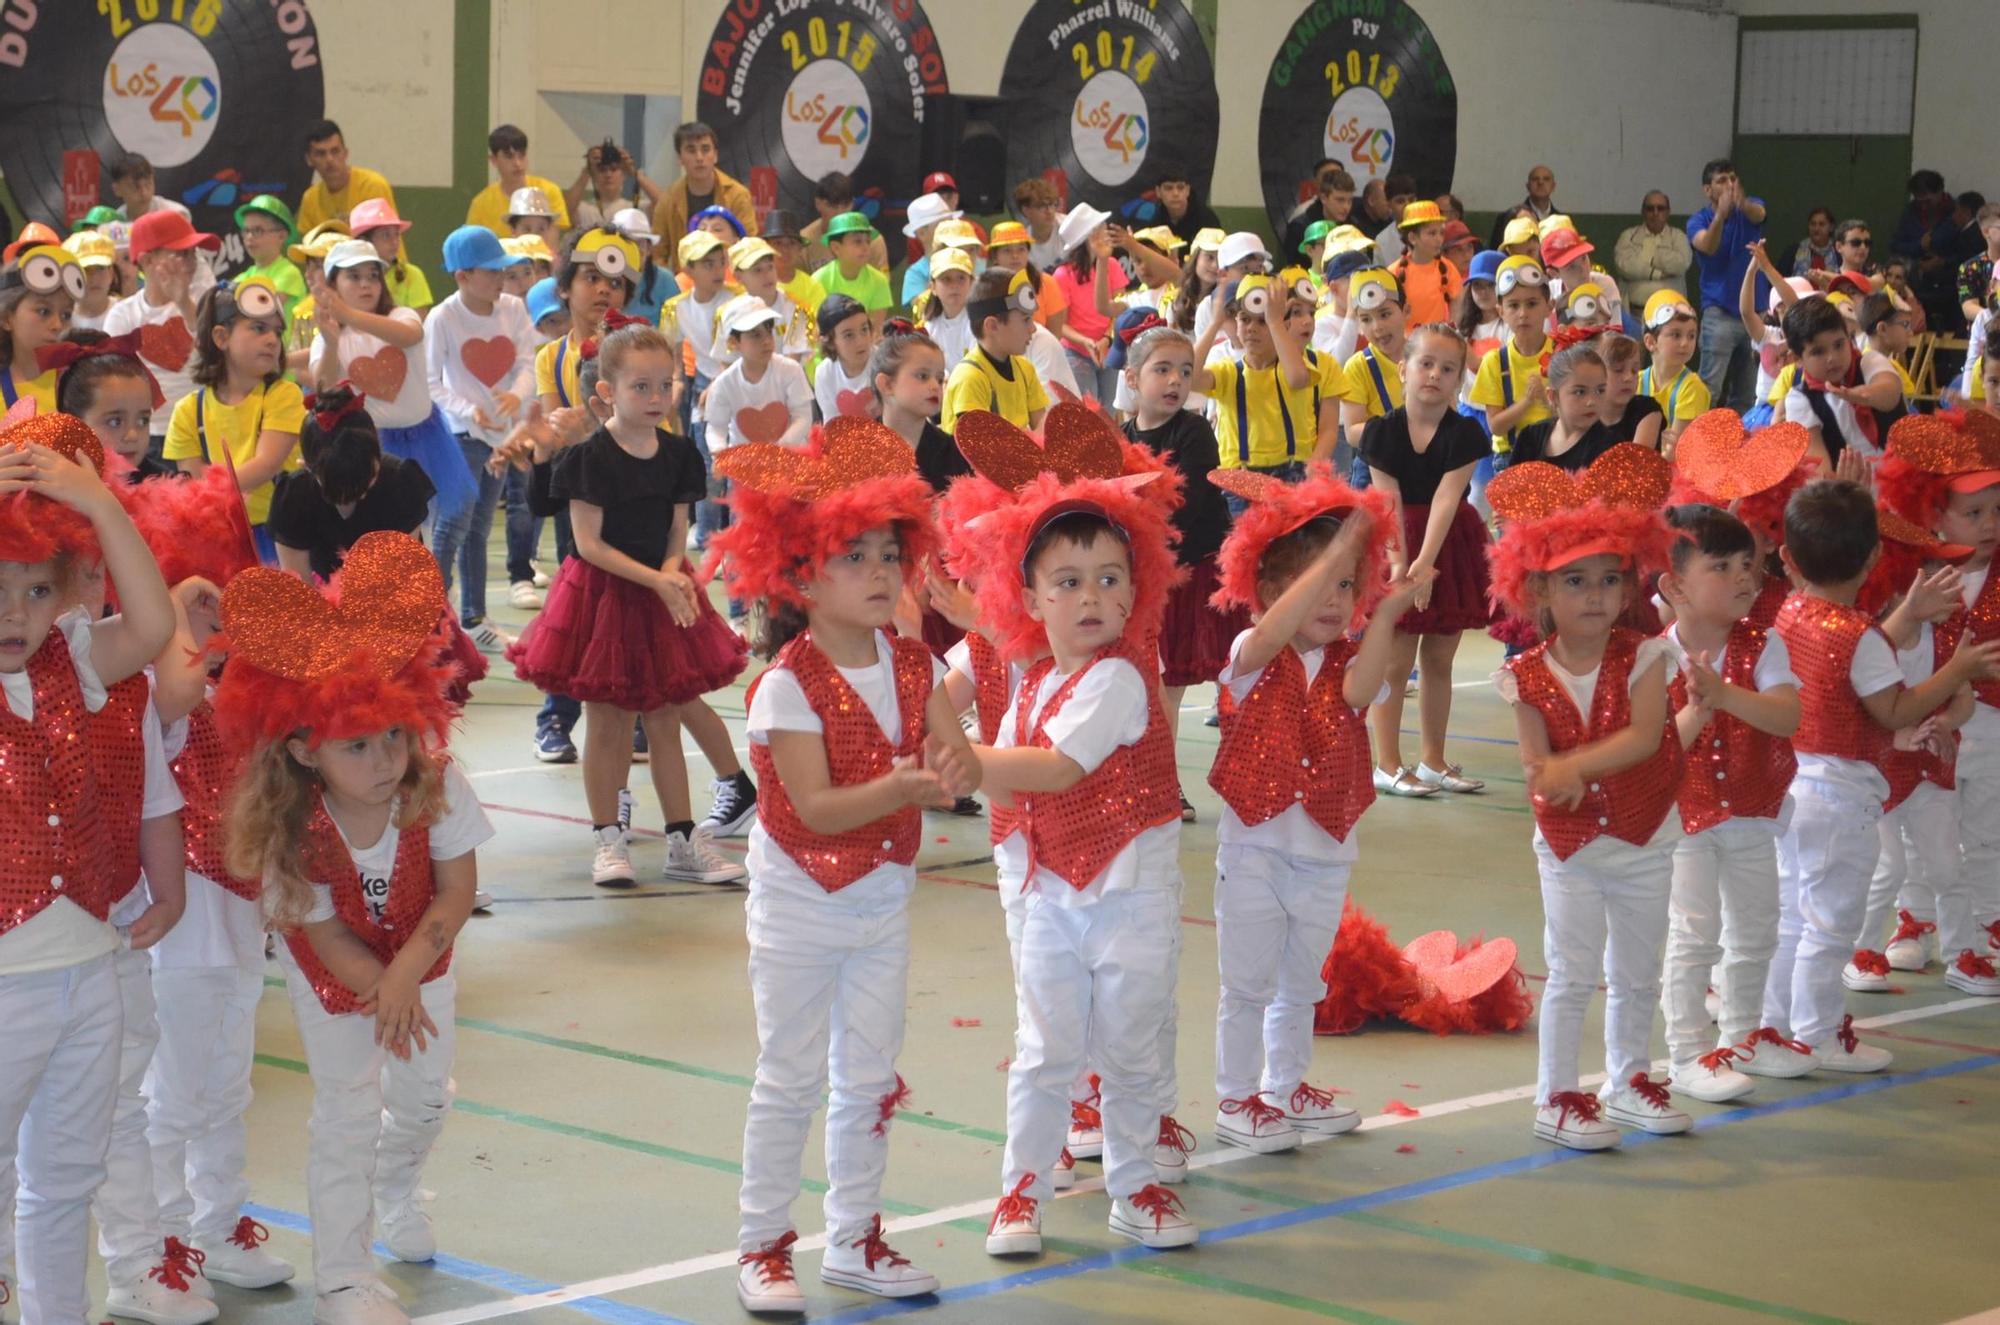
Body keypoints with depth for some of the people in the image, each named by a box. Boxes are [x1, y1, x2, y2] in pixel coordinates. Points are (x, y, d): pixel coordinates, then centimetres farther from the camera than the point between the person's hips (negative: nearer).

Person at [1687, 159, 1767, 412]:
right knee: (1710, 389, -14)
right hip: (1719, 313, -3)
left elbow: (1757, 214, -22)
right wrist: (1720, 215, -47)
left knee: (1747, 393, 8)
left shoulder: (1750, 208, 3)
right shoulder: (1698, 221, -3)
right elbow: (1707, 246, -25)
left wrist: (1742, 203, -48)